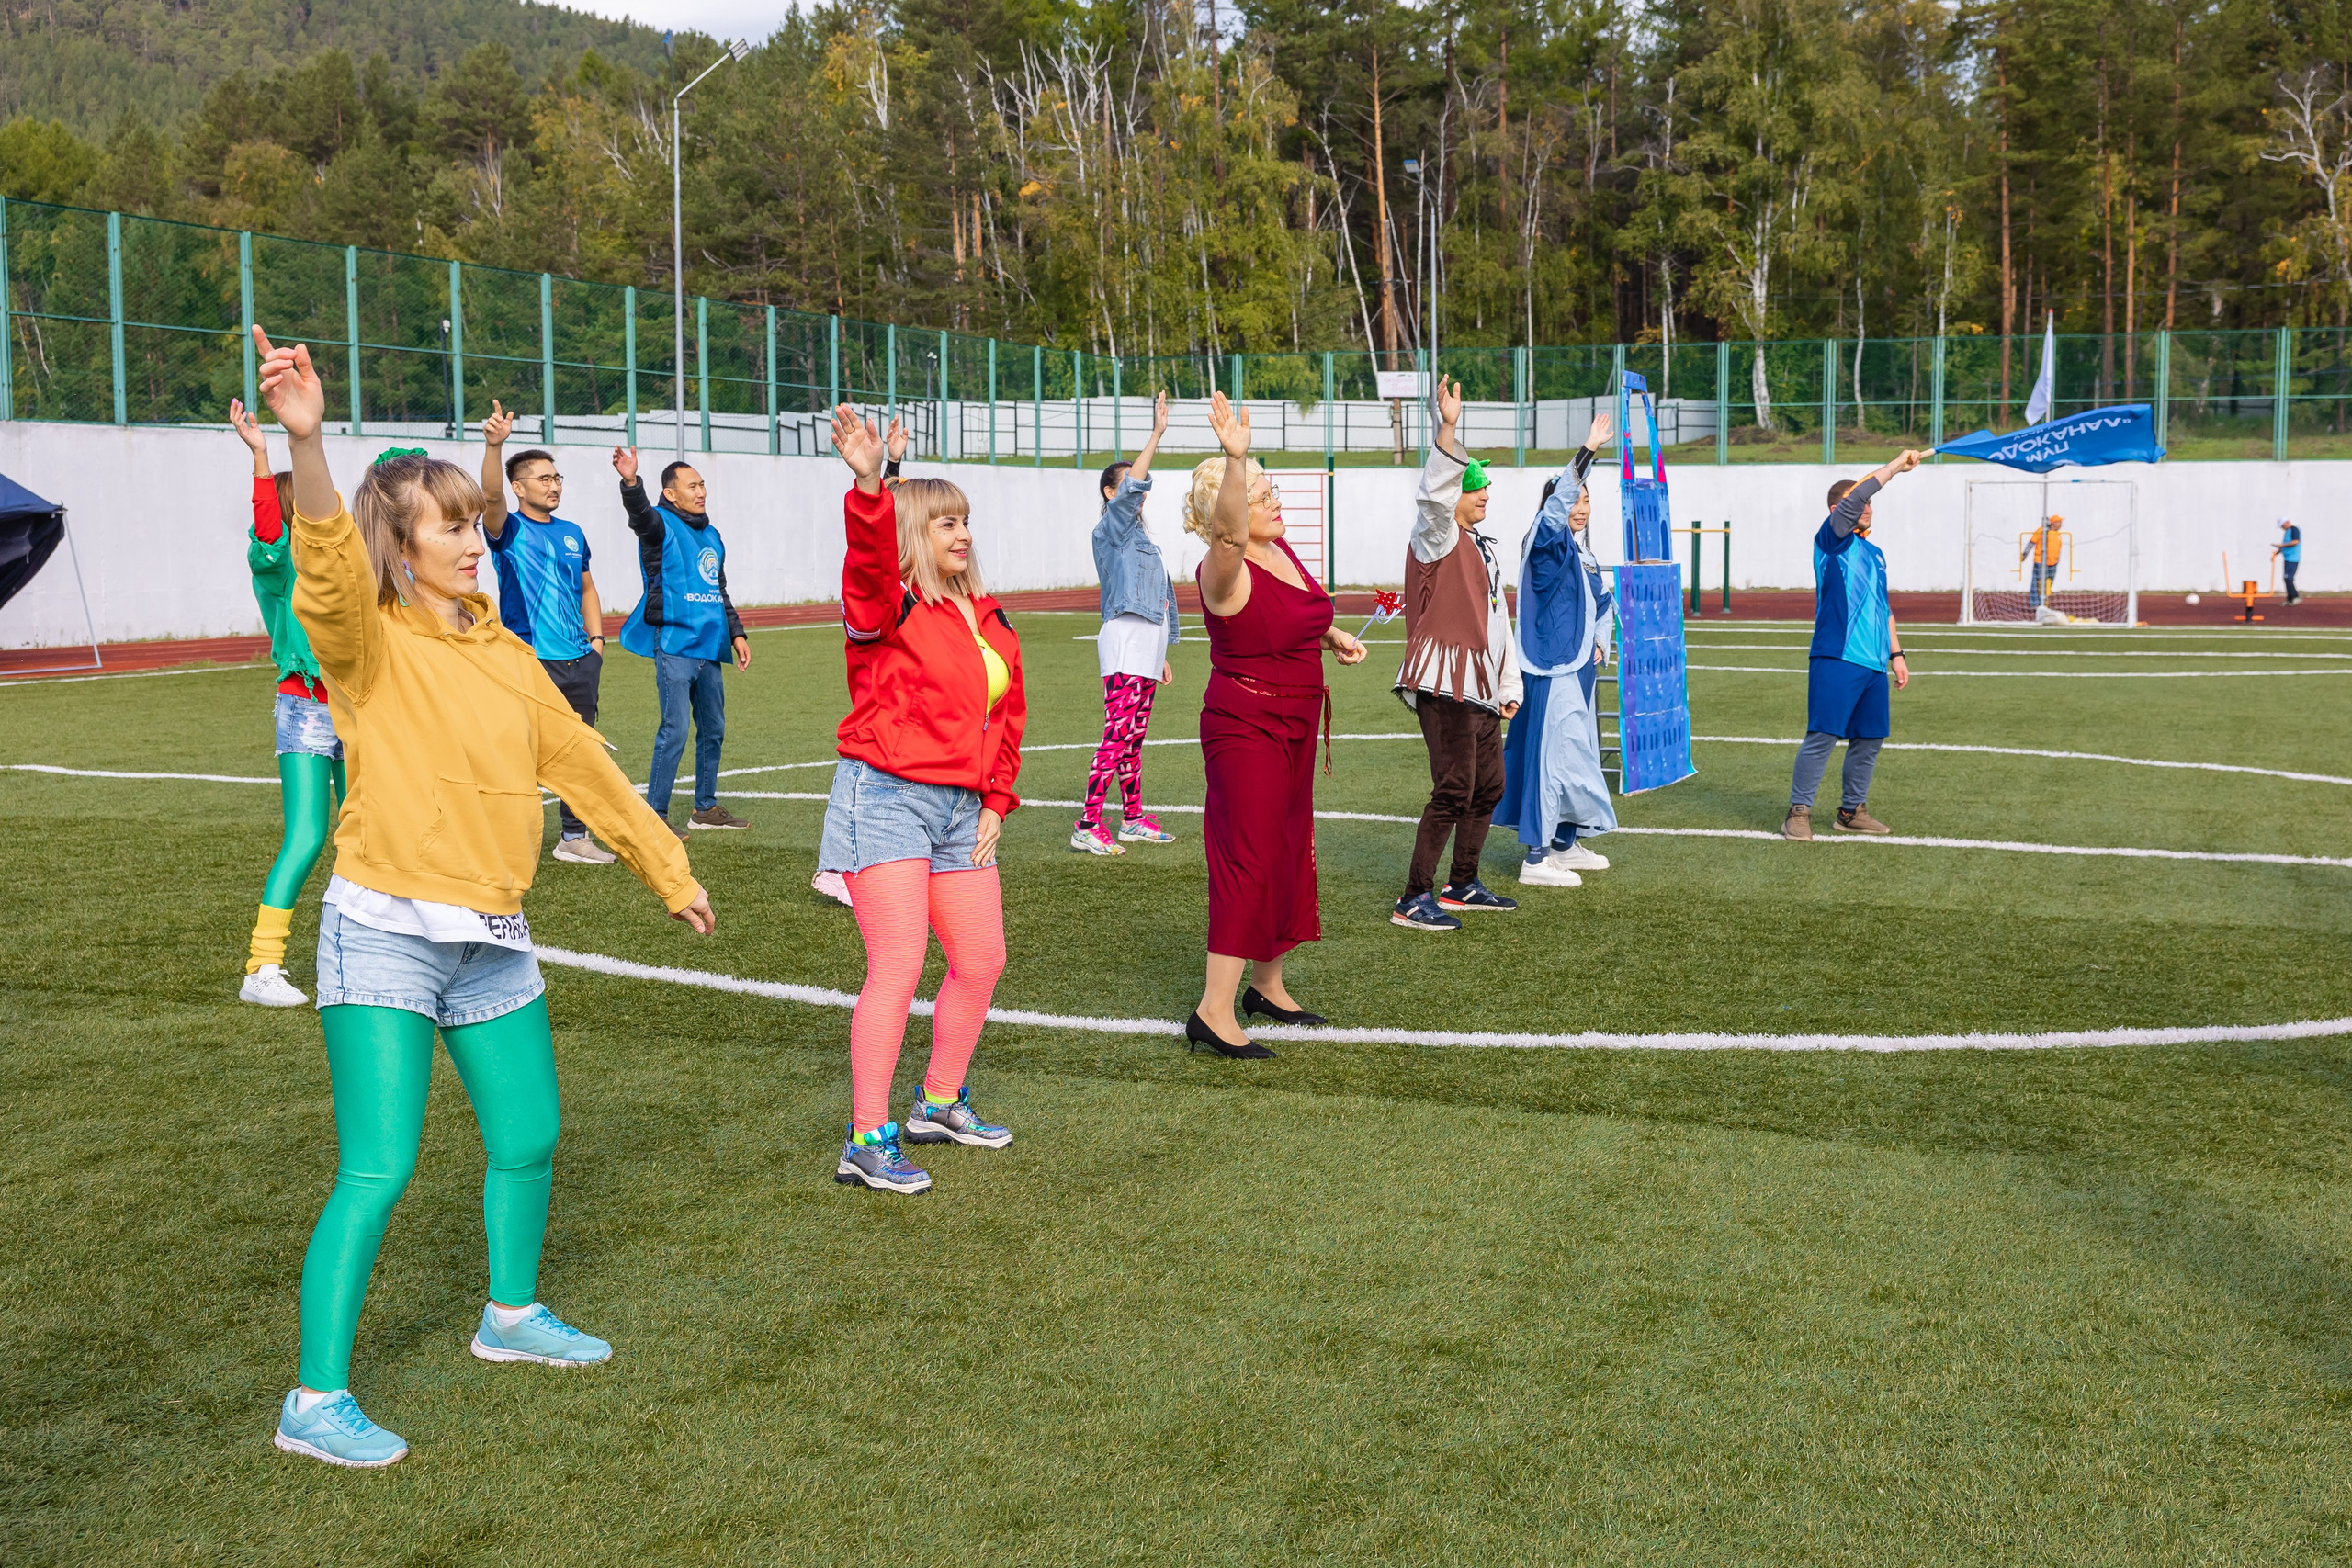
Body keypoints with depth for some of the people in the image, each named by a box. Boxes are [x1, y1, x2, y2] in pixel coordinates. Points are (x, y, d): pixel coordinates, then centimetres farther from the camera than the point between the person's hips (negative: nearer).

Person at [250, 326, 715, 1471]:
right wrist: (305, 442, -48)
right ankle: (317, 1400, 2)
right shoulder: (369, 646, -8)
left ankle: (512, 1313, 41)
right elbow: (328, 568, -30)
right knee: (378, 1170, -9)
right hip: (386, 933, -6)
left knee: (529, 1138, 16)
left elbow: (582, 764, 20)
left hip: (494, 941, 7)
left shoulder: (505, 654, 11)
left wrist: (669, 871, 26)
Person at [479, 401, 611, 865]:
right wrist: (493, 445, -42)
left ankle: (575, 838, 24)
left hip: (578, 660, 6)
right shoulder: (510, 530, -4)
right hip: (529, 664, -6)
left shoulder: (572, 533, 14)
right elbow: (492, 496, -25)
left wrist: (596, 640, 12)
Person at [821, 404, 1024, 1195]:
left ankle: (939, 1103, 33)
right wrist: (868, 487, -48)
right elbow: (869, 564, -31)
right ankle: (867, 1143, -4)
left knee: (982, 960, 12)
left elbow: (1008, 717, 19)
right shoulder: (888, 606, -8)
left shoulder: (990, 622, 14)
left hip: (960, 810, 8)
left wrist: (996, 803, 10)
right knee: (898, 967, -11)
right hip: (885, 797, -7)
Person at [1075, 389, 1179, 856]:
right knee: (1117, 735, -15)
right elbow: (1129, 490, -23)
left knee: (1135, 737, 12)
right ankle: (1087, 826, -17)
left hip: (1147, 647, 9)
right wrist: (1157, 434, -26)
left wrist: (1161, 654, 23)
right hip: (1123, 642, -9)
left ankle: (1133, 819, 19)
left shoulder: (1143, 537, 21)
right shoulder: (1110, 529, -4)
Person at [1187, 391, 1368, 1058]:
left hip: (1294, 727, 9)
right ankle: (1214, 1010, -9)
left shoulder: (1279, 547, 6)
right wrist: (1235, 457, -58)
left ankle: (1267, 984, 31)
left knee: (1290, 853, 17)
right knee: (1251, 859, -12)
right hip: (1246, 727, -9)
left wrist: (1331, 635, 11)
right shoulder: (1225, 571, -20)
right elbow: (1226, 528, -45)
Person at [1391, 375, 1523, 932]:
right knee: (1454, 789, -13)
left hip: (1480, 685, 10)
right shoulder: (1436, 539, -5)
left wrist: (1509, 686, 22)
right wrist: (1447, 428, -40)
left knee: (1489, 787, 14)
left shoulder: (1484, 549, 22)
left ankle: (1461, 885, 27)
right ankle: (1414, 900, -9)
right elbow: (1434, 494, -28)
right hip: (1443, 680, -9)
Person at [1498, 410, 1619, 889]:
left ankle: (1566, 845, 28)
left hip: (1578, 669, 9)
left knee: (1577, 754, 16)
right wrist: (1587, 451, -38)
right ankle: (1536, 858, -7)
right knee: (1552, 754, -10)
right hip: (1552, 671, -9)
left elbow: (1603, 603, 28)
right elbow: (1556, 505, -30)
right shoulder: (1547, 547, -11)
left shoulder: (1584, 554, 15)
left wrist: (1600, 644, 12)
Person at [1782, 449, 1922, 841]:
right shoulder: (1832, 542, 0)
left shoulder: (1875, 553, 22)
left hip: (1873, 663, 8)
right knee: (1822, 736, -10)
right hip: (1836, 659, -8)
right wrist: (1895, 465, -10)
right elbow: (1855, 498, -16)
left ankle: (1852, 811, 21)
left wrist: (1896, 653, 23)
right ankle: (1798, 812, -4)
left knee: (1869, 739, 9)